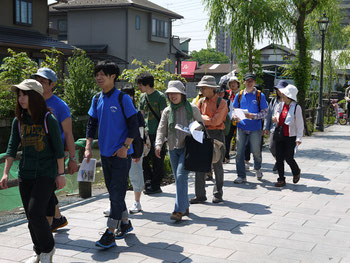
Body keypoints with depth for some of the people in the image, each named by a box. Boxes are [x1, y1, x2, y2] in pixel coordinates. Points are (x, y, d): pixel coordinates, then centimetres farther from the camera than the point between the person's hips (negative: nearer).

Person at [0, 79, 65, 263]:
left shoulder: (49, 119, -9)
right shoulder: (18, 121, 4)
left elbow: (58, 148, -6)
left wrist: (61, 174, -5)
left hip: (46, 173, -5)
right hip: (25, 174, 5)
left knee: (35, 212, -14)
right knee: (31, 216, 9)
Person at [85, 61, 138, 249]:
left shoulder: (123, 98, -9)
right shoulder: (97, 99, 8)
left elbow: (133, 125, -8)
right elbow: (92, 124, 11)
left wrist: (125, 146, -15)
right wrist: (88, 147, 1)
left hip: (121, 154, -6)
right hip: (105, 154, 6)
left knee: (117, 194, -6)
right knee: (113, 192, 15)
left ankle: (110, 234, -4)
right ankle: (125, 223, 32)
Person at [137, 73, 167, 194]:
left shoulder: (160, 96, -7)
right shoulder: (142, 97, 12)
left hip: (157, 134, -6)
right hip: (146, 133, 6)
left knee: (157, 161, -1)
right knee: (144, 159, 6)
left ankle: (155, 186, 8)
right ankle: (149, 183, 18)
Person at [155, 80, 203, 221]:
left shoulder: (192, 108, 2)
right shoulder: (167, 111, 10)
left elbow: (201, 124, 11)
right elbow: (161, 129, 6)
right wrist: (158, 144, -10)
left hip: (187, 147, -5)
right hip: (173, 148, 5)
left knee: (181, 176, -16)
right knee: (178, 178, 9)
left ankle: (179, 210, -15)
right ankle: (185, 206, 23)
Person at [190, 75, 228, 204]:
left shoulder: (221, 102, -5)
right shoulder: (201, 101, 11)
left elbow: (216, 121, -15)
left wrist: (202, 118, -5)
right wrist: (208, 119, -11)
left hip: (217, 135, -4)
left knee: (217, 165, 5)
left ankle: (218, 194, 17)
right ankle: (200, 195, 9)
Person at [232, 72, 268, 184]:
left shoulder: (260, 95, -2)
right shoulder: (239, 95, 7)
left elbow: (264, 112, -4)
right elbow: (235, 109, 14)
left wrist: (252, 116, -19)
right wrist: (235, 116, -8)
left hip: (255, 128, -2)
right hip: (241, 127, 2)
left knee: (256, 151, 7)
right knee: (239, 152, 0)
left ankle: (257, 169, 36)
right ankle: (241, 176, 9)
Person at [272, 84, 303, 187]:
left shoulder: (296, 107, -9)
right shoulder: (281, 105, 8)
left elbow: (300, 124, -9)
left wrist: (299, 138, -13)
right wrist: (275, 119, -2)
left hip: (290, 137, -5)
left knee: (288, 158, -2)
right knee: (279, 158, 4)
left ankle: (296, 172, 29)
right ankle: (281, 179, 14)